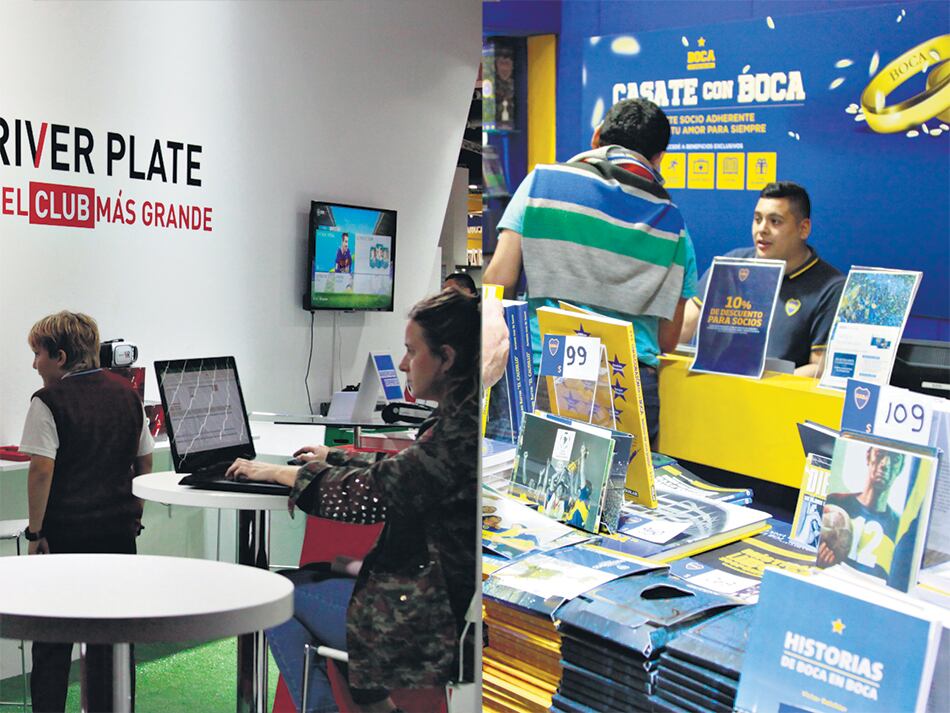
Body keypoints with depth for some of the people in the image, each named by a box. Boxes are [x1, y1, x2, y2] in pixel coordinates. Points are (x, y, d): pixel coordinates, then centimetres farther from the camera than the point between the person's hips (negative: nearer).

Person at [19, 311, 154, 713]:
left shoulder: (48, 402, -11)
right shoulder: (128, 394, 6)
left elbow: (42, 471, -17)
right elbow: (145, 462, 10)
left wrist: (35, 531, -11)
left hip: (66, 532, -5)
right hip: (119, 529, 5)